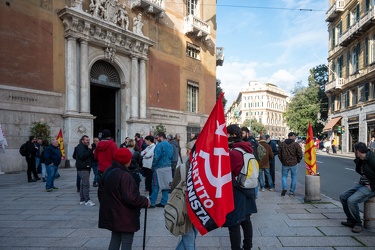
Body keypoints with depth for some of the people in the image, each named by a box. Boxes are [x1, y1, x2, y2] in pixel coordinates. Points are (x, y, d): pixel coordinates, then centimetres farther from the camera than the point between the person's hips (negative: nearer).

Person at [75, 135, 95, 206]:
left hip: (85, 168, 11)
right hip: (83, 169, -11)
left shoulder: (85, 147, 22)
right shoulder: (80, 147, -10)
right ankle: (87, 200, -12)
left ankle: (82, 200, 20)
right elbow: (82, 156, -25)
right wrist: (89, 150, -20)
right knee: (86, 184, -13)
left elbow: (90, 157, 23)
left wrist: (91, 151, 6)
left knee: (83, 184, 13)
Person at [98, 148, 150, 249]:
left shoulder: (108, 172, 3)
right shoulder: (124, 175, -26)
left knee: (115, 239, 21)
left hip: (112, 214, 9)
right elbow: (130, 198, -29)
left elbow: (101, 184, 19)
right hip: (125, 217, -9)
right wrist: (145, 201, -15)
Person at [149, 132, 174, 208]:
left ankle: (152, 203, 3)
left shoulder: (160, 145, -12)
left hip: (159, 167, -7)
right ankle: (163, 202, 14)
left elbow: (156, 157, -17)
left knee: (155, 186, -1)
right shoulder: (170, 145, 11)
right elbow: (171, 157, 14)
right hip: (168, 168, 7)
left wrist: (153, 166, -8)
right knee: (165, 185, 10)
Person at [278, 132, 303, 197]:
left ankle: (284, 188, -5)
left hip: (285, 164, 2)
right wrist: (297, 161, 9)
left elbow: (279, 154, 3)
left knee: (284, 176, 15)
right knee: (294, 178, 12)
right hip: (294, 164, -1)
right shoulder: (296, 144, -8)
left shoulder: (282, 144, 1)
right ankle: (291, 192, 14)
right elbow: (300, 155, -7)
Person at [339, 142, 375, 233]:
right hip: (362, 184, 10)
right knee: (343, 196, 4)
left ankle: (357, 224, -4)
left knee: (352, 200, -24)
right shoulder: (361, 160, 7)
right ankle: (351, 220, 13)